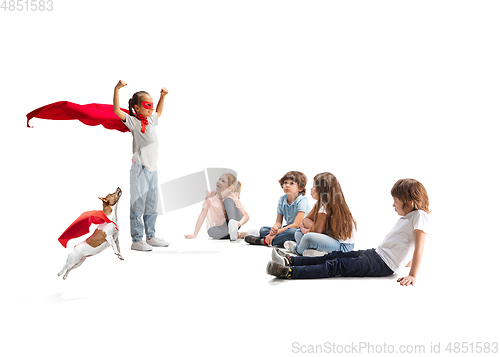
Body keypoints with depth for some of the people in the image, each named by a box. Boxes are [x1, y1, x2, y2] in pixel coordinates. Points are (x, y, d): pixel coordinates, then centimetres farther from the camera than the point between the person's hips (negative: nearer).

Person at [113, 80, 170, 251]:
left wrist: (162, 96, 32)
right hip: (140, 169, -8)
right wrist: (117, 89, -28)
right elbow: (117, 111, -21)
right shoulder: (133, 121, -6)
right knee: (138, 205, -4)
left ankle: (151, 236, 25)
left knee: (152, 205, 14)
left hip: (152, 169, 8)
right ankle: (137, 240, 2)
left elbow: (158, 112, 39)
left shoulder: (150, 120, 16)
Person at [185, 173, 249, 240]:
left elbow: (246, 216, -17)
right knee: (211, 231, -37)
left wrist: (240, 223, -40)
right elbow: (202, 215, -9)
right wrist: (195, 234, -17)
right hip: (218, 229, 0)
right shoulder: (211, 196, -5)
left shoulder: (233, 198, -9)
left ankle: (233, 225, -42)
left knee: (228, 200, -23)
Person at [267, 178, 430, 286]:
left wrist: (413, 275, -26)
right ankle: (290, 261, 0)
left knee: (337, 265, -18)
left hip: (383, 264, -9)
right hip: (376, 253, 9)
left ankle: (289, 272, -26)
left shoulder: (419, 216, -13)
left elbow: (419, 247, -21)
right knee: (335, 256, 2)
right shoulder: (405, 217, 18)